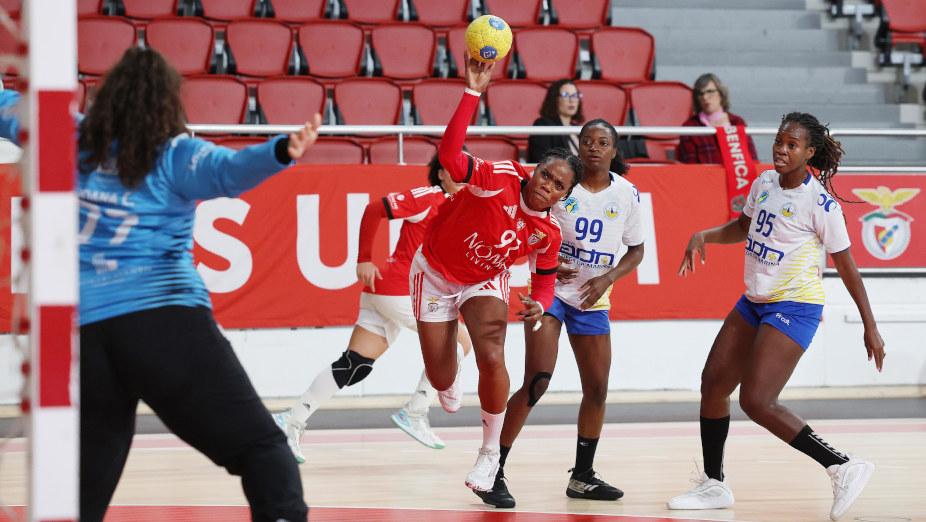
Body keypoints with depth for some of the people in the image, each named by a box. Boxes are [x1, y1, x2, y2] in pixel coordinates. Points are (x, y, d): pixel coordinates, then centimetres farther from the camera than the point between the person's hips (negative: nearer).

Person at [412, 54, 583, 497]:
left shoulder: (548, 233, -17)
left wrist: (538, 305, -23)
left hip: (484, 283, 2)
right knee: (441, 377, 5)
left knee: (492, 358, -24)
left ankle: (491, 453, -3)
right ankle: (448, 382, 51)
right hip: (435, 273, -2)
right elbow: (450, 156, -48)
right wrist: (473, 93, -56)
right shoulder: (500, 179, -31)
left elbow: (545, 276, 1)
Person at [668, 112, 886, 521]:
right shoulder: (764, 183, 4)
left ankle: (844, 468, -9)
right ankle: (714, 485, 24)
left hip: (795, 307, -8)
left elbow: (846, 267, -10)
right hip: (754, 303, 8)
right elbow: (743, 227, 24)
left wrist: (870, 327, -10)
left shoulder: (820, 202, -16)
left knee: (756, 402, -17)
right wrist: (703, 236, 6)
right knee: (714, 383, 9)